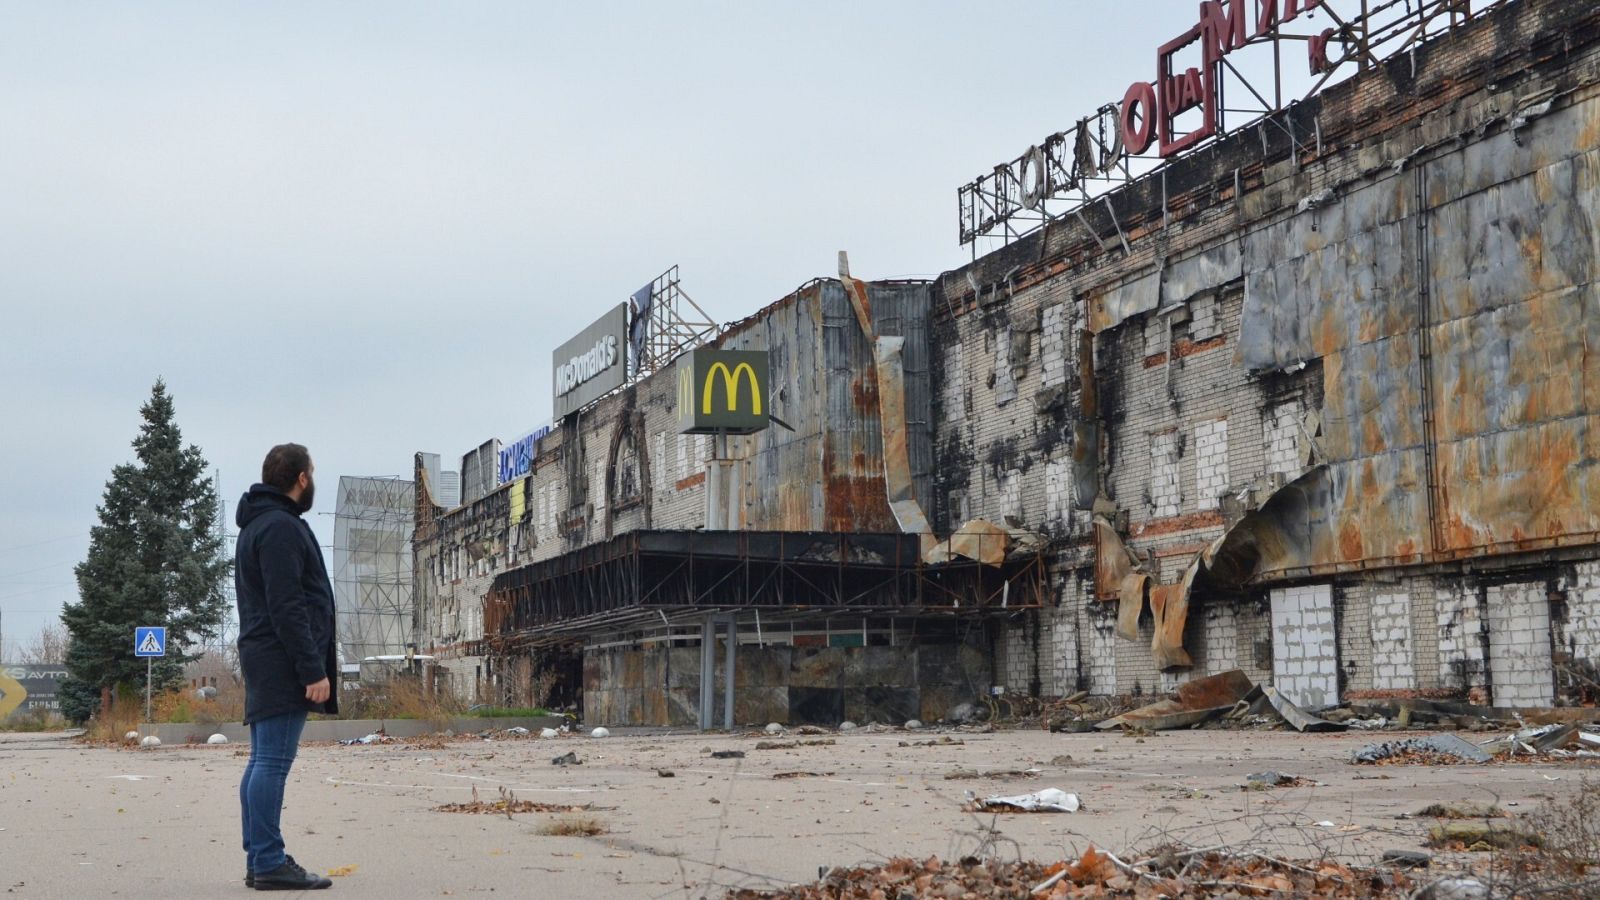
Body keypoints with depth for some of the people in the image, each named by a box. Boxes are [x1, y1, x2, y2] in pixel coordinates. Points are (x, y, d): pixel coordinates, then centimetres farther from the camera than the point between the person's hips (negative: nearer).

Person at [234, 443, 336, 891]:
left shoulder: (256, 526, 21)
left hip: (264, 666, 11)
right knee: (273, 762, -10)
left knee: (262, 761, 10)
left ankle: (260, 860, 13)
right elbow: (287, 608, -19)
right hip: (283, 664, -11)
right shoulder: (281, 527, -12)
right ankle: (270, 863, -10)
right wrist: (313, 669, -20)